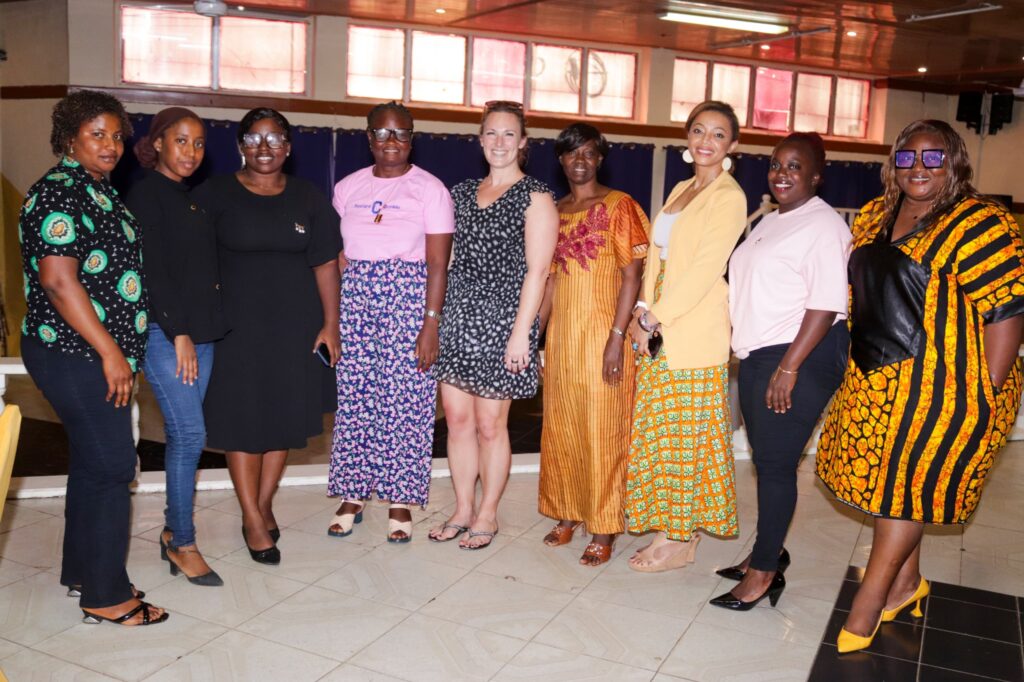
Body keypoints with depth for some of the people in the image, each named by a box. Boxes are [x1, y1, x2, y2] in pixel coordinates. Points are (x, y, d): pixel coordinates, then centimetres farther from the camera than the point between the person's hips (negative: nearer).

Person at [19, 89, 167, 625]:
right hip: (73, 355, -10)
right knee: (111, 466, -5)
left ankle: (82, 573, 30)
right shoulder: (57, 194, -15)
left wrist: (118, 351, 18)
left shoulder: (99, 190, 14)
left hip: (97, 354, 10)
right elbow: (59, 280, -21)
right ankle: (105, 597, 7)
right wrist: (110, 353, -21)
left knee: (92, 463, 16)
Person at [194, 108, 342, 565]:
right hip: (237, 325, -2)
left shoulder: (309, 199, 5)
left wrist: (330, 325, -1)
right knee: (242, 420, 1)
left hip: (295, 326, 2)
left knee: (284, 417, 8)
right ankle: (253, 519, 13)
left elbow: (325, 264, 4)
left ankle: (264, 504, 27)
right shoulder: (215, 194, -1)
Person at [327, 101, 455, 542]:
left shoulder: (430, 189, 0)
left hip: (408, 296, -3)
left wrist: (431, 323, -13)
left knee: (404, 398, -2)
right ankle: (351, 494, 17)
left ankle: (400, 501, 11)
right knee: (353, 394, 4)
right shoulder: (347, 188, 11)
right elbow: (332, 254, 11)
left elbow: (437, 264, -5)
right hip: (354, 295, 3)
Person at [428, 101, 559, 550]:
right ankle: (462, 510, 23)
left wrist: (521, 332, -15)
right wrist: (434, 316, 10)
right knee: (456, 416, 8)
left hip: (500, 319, -5)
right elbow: (450, 257, 16)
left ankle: (487, 515, 19)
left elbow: (536, 271, -10)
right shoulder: (463, 193, 13)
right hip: (457, 314, 5)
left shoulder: (535, 198, -4)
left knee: (489, 423, 2)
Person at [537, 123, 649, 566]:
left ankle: (603, 530, 12)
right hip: (561, 333, 6)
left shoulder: (619, 205, -5)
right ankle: (568, 516, 27)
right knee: (561, 427, 12)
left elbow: (632, 275, -10)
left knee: (601, 430, 1)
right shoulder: (556, 211, 13)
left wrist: (617, 337, -18)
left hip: (601, 332, -6)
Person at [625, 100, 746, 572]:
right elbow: (657, 256, 13)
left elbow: (705, 269, -17)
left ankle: (680, 540, 13)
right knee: (660, 433, 11)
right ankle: (672, 528, 24)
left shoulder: (728, 197, -9)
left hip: (693, 333, -8)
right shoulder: (681, 190, 16)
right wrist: (644, 312, -1)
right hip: (658, 330, 8)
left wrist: (654, 318, -15)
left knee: (683, 434, 0)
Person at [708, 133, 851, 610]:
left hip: (800, 356, -8)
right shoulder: (769, 221, 18)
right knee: (765, 460, 13)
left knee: (775, 464, -4)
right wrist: (746, 352, 15)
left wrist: (789, 368, -21)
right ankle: (769, 552, 26)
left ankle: (764, 570, 7)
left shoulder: (823, 225, -10)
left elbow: (826, 305, -17)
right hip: (757, 356, 8)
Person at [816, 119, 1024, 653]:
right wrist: (855, 363, 14)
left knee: (906, 479, 1)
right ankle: (906, 581, 34)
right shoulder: (874, 217, 9)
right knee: (888, 475, 15)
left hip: (942, 385, -7)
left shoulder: (978, 225, -12)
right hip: (874, 379, 7)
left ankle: (870, 599, 14)